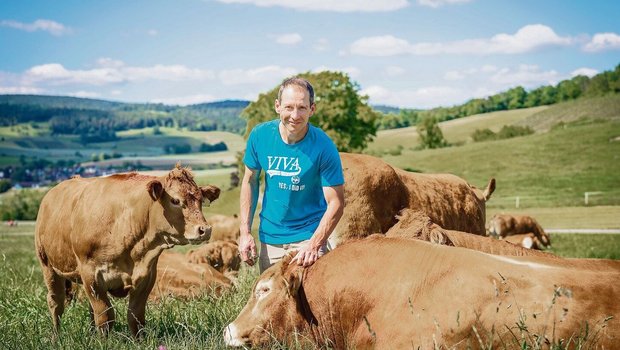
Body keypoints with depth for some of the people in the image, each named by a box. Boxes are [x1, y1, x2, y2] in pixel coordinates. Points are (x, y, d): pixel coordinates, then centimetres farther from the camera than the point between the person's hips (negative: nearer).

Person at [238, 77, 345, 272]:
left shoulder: (323, 147, -17)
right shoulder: (260, 135, -8)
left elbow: (335, 203, -14)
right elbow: (250, 181, 4)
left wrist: (313, 245, -25)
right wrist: (245, 232, -1)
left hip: (309, 236, -3)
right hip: (269, 237, 3)